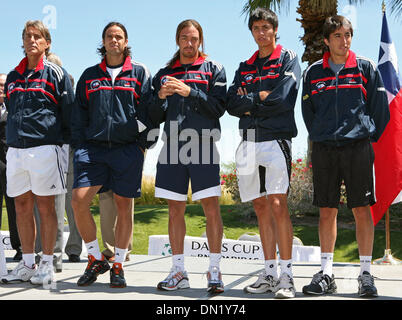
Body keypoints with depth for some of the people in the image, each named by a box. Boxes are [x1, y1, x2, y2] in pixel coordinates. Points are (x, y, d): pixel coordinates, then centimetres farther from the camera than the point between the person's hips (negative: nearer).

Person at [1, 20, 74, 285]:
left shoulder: (56, 73, 2)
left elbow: (69, 110, 0)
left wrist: (62, 140, -2)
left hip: (44, 147, -5)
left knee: (45, 205, -2)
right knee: (22, 205, 7)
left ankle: (47, 265, 5)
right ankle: (27, 265, 14)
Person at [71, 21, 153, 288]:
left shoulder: (140, 73, 8)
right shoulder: (90, 76, 15)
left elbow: (147, 110, 4)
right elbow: (79, 114, 15)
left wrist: (142, 144, -3)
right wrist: (79, 146, 6)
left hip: (128, 149, -2)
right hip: (93, 147, 2)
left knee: (124, 206, 1)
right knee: (79, 201, -11)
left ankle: (118, 265, 14)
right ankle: (96, 259, 6)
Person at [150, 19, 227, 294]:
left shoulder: (213, 69, 8)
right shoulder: (164, 74, 16)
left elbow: (218, 107, -4)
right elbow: (156, 117, 13)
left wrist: (189, 91, -14)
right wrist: (161, 97, -7)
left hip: (203, 146, -3)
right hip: (173, 147, 3)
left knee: (212, 208, -7)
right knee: (175, 210, 5)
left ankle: (214, 271, 0)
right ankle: (179, 272, 13)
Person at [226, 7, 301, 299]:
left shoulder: (288, 59, 5)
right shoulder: (245, 67, 20)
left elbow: (281, 98, -10)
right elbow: (232, 104, 6)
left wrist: (249, 101, 0)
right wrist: (261, 97, -6)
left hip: (276, 139, -5)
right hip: (249, 141, 5)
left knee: (277, 205, -13)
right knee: (261, 207, 6)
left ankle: (286, 275, -10)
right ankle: (270, 273, 12)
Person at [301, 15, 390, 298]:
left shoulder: (366, 68, 5)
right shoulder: (313, 73, 10)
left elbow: (380, 107, 6)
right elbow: (307, 112, 17)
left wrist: (369, 137, 5)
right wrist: (320, 137, 11)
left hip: (358, 147, -2)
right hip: (324, 149, 2)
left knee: (362, 210, -2)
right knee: (327, 211, 4)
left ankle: (366, 273, 5)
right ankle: (326, 274, 11)